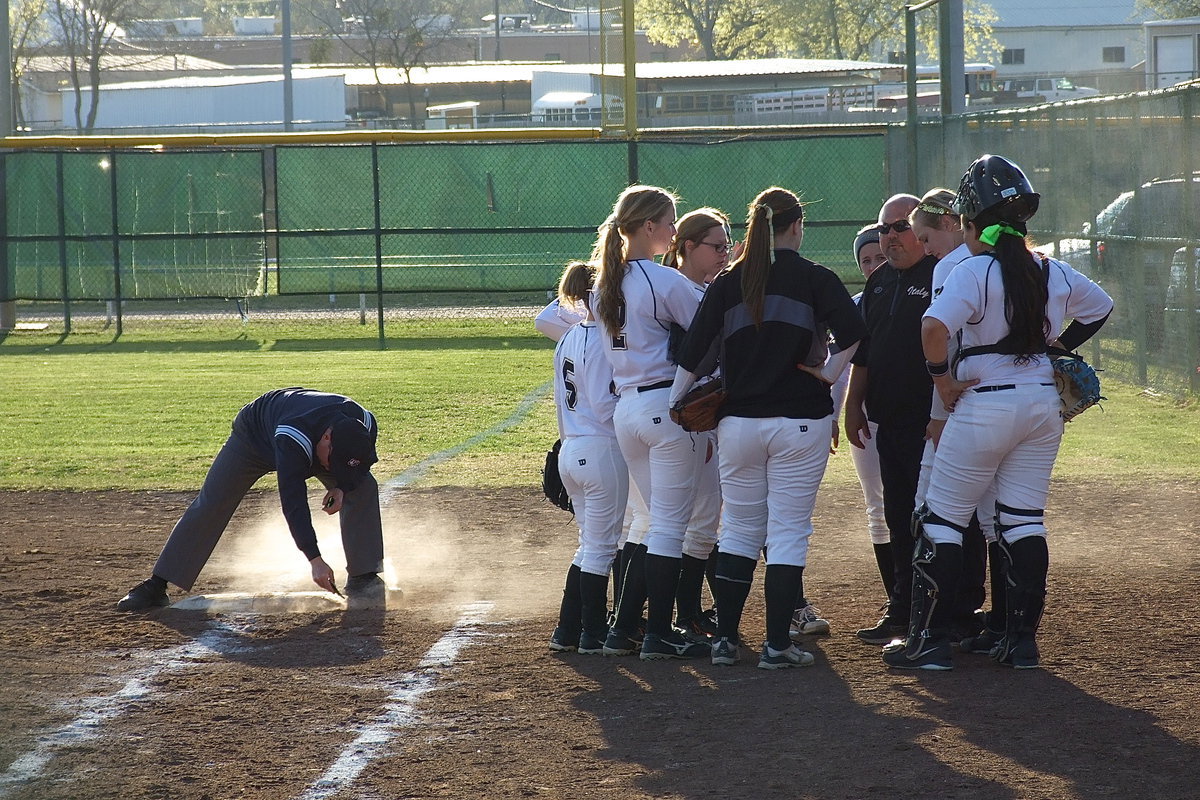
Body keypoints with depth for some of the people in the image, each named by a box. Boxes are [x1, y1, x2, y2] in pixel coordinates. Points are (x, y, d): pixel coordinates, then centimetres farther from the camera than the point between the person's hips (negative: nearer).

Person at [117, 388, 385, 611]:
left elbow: (364, 461, -7)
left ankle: (362, 579, -6)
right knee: (209, 506, -11)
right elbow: (293, 503, -48)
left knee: (363, 488, -13)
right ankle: (156, 586, -7)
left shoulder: (364, 425, -31)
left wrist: (342, 487, -28)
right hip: (254, 438, -5)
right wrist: (314, 559, -51)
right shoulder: (293, 439, -48)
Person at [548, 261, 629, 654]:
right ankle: (593, 634, 5)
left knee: (590, 545, 17)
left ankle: (568, 630, 18)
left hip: (570, 452, 9)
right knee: (600, 545, 0)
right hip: (602, 449, -9)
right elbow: (605, 404, -19)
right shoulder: (602, 340, -15)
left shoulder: (568, 338, 12)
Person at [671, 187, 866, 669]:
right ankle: (777, 644, -1)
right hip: (800, 421, -3)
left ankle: (725, 638, 11)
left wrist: (675, 405, 7)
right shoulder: (814, 278, -2)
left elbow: (693, 353, 1)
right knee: (789, 533, 1)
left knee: (739, 531, 13)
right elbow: (851, 332, -17)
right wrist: (826, 378, -6)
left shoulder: (727, 282, 6)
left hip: (738, 422, 3)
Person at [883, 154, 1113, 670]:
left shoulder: (973, 272, -14)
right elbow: (1100, 306, 23)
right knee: (1025, 522, 12)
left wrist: (943, 379, -15)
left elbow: (935, 327, -29)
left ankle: (928, 641, 2)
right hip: (1044, 404, 6)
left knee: (942, 521, 4)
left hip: (985, 405, -6)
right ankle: (1023, 641, 10)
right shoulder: (1053, 273, 6)